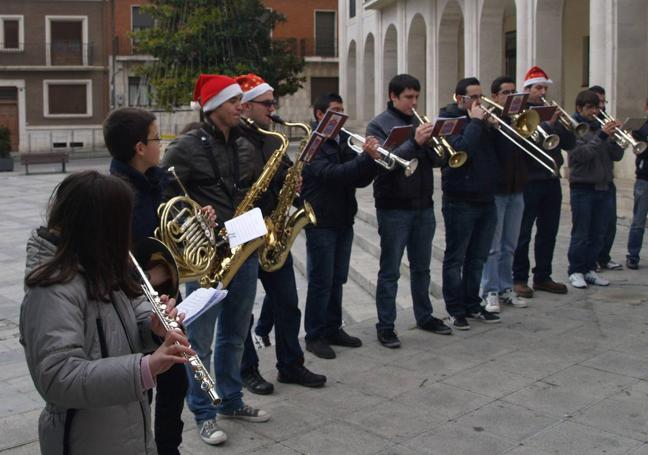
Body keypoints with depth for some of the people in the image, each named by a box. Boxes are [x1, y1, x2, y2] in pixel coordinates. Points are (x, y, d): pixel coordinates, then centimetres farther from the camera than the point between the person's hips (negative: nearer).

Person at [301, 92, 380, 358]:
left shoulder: (344, 142, 14)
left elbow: (360, 180, 10)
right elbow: (330, 174, -25)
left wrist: (372, 159, -8)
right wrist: (366, 157, -28)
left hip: (344, 221, 7)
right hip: (321, 223, -7)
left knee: (337, 279, 14)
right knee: (321, 282, -1)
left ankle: (333, 329, 25)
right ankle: (315, 336, 8)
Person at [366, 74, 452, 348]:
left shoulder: (420, 122, 11)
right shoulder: (378, 125, -5)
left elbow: (436, 160, 7)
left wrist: (431, 142, -13)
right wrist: (414, 142, -26)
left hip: (423, 206, 6)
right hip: (393, 208, -6)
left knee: (421, 267, 16)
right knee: (390, 271, 2)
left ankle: (425, 316, 29)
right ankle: (385, 326, 8)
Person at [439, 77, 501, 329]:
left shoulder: (483, 119, 13)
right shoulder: (448, 119, -7)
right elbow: (462, 150, -24)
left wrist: (493, 126, -5)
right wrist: (475, 122, -17)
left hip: (486, 199, 7)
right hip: (460, 201, -7)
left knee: (477, 258, 14)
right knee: (455, 258, 3)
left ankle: (472, 305, 24)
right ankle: (456, 310, 10)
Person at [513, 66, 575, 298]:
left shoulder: (550, 111, 13)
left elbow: (570, 144, 8)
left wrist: (560, 124, -7)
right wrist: (548, 124, -23)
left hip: (551, 180, 6)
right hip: (528, 181, -6)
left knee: (548, 233, 11)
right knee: (523, 233, 1)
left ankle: (542, 277, 22)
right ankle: (519, 279, 10)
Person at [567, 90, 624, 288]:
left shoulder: (602, 127, 11)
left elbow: (617, 156, 7)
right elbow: (580, 155, -18)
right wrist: (601, 136, -21)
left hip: (604, 188, 5)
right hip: (583, 188, -5)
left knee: (598, 234, 8)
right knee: (580, 234, 0)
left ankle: (590, 269, 19)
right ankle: (575, 271, 10)